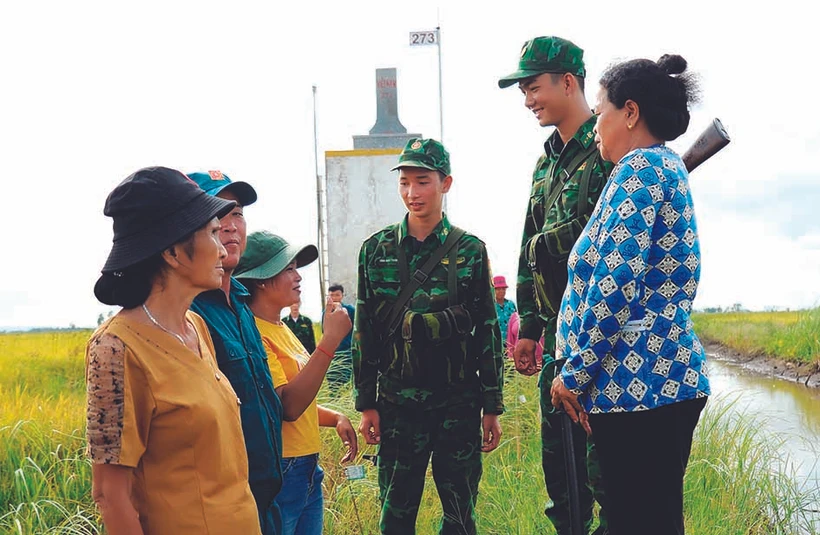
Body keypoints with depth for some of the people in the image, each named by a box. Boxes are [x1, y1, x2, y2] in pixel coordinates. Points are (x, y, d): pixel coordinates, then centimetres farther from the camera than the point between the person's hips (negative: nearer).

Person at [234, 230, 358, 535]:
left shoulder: (281, 329, 13)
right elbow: (288, 406, -24)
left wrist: (335, 418, 5)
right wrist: (331, 339, -23)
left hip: (308, 472, 9)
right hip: (278, 473, -9)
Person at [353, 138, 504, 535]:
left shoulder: (470, 250, 1)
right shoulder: (376, 249, 4)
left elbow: (488, 332, 3)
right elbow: (365, 332, 5)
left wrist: (492, 406, 0)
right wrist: (366, 403, 1)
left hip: (459, 403, 0)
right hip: (398, 403, 1)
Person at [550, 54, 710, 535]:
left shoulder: (640, 169, -11)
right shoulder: (668, 167, 19)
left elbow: (615, 287, -19)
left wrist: (575, 375, -11)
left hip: (639, 383, -10)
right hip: (669, 378, 10)